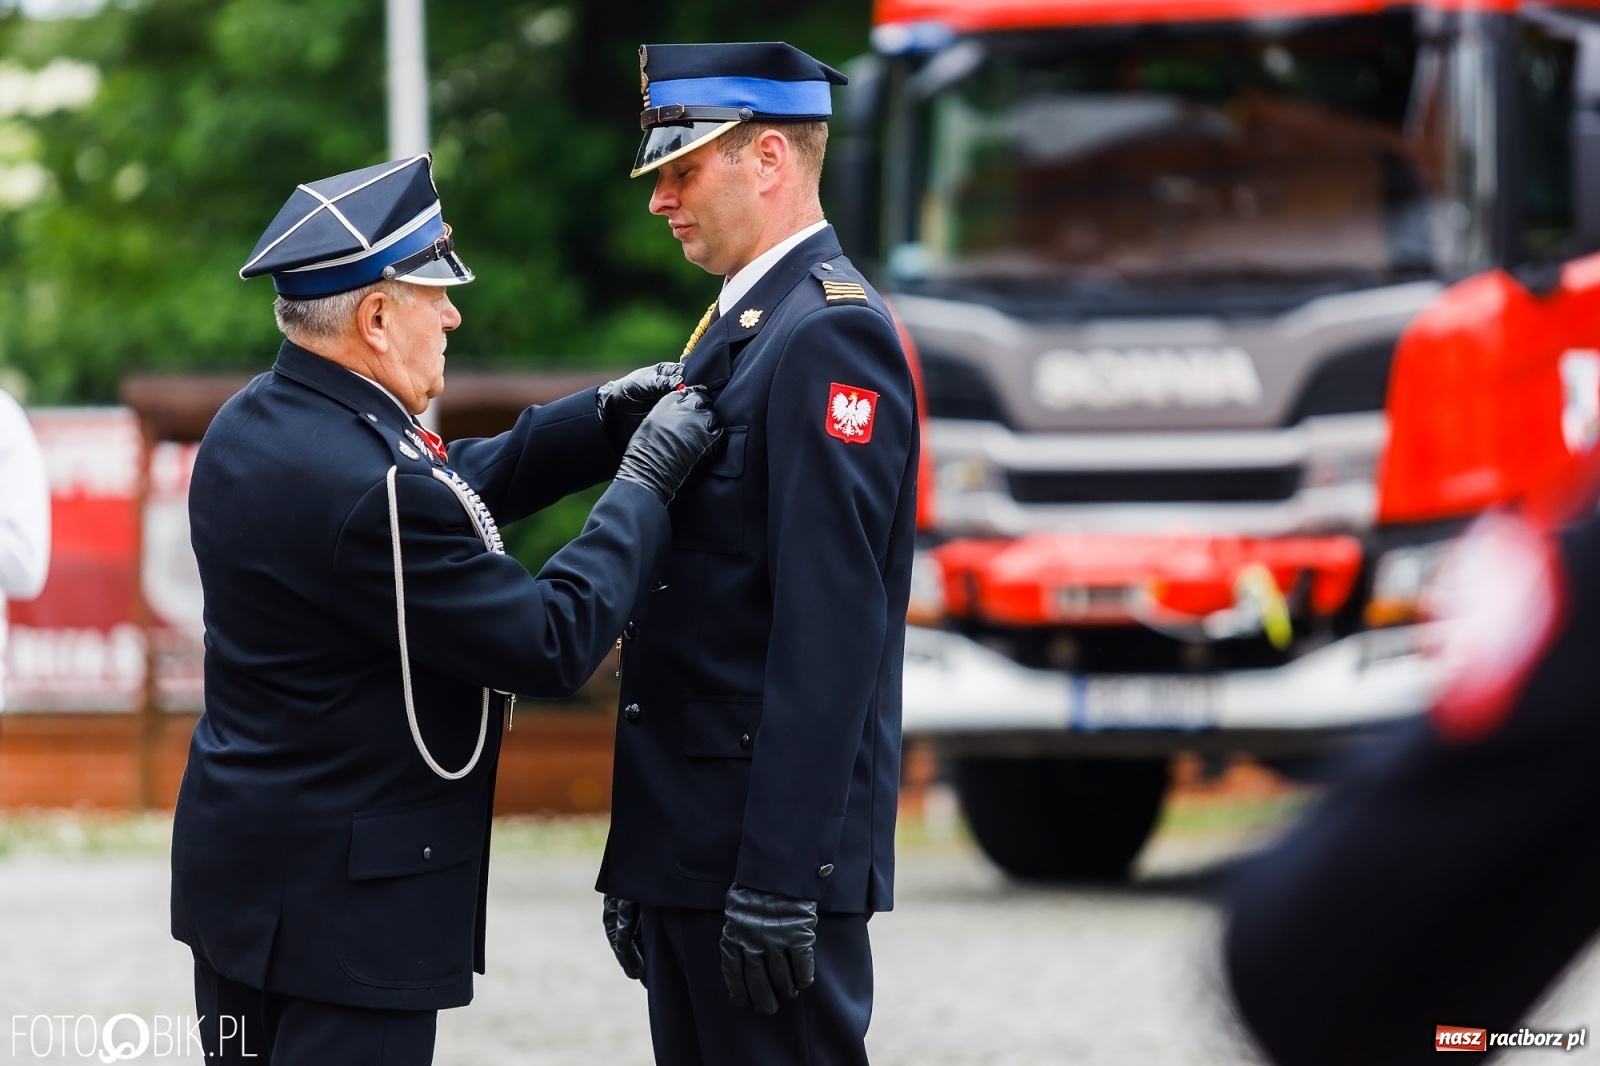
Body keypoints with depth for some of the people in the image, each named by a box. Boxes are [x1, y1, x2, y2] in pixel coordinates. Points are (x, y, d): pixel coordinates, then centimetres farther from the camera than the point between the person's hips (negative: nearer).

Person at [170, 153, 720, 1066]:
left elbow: (444, 490, 18)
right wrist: (645, 483, -9)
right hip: (340, 905, -10)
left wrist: (602, 424, 9)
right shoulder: (366, 486, -25)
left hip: (239, 872, 10)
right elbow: (553, 646, -19)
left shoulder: (256, 425, 4)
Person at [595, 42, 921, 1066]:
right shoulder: (741, 325, 18)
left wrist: (780, 874, -23)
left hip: (772, 843, -10)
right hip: (688, 847, 10)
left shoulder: (829, 334, -13)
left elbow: (832, 626, -20)